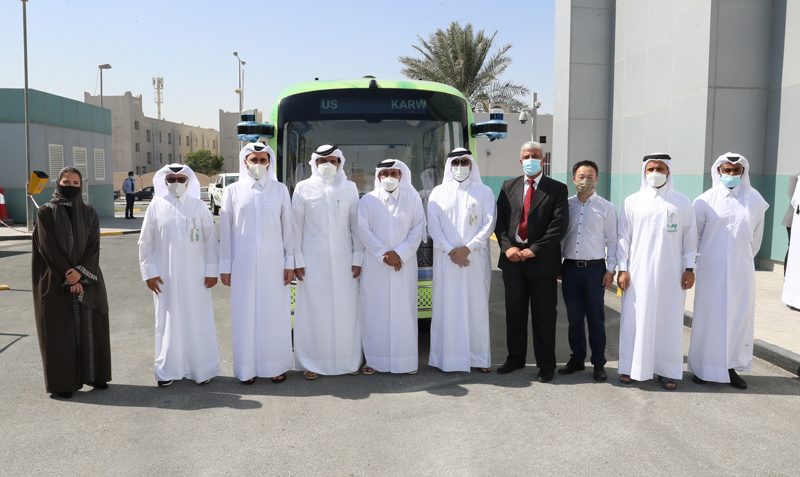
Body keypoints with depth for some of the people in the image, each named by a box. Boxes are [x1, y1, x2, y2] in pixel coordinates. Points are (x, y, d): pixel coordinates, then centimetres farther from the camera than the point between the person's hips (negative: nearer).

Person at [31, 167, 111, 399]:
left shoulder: (89, 212, 6)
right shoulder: (46, 212, -3)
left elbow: (93, 245, -1)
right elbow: (49, 248, -9)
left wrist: (80, 272, -15)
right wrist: (67, 276, -14)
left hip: (86, 279, 3)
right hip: (56, 281, -3)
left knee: (90, 326, 7)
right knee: (60, 330, 3)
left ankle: (93, 374, 19)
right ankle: (63, 381, 12)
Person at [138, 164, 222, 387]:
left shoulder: (199, 206, 1)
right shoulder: (156, 206, 3)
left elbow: (211, 240, 2)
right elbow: (145, 243, 6)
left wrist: (212, 270, -2)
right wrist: (149, 272, 0)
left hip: (195, 276, -1)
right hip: (166, 277, 1)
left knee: (199, 322, 4)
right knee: (168, 321, 7)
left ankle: (202, 369, 17)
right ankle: (168, 370, 20)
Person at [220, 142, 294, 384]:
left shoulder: (280, 190, 4)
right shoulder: (234, 191, 4)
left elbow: (287, 228, 4)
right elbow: (226, 231, 5)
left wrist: (290, 262, 0)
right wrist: (225, 266, 3)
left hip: (273, 263, 0)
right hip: (244, 264, 0)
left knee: (275, 312, 4)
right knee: (245, 313, 4)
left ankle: (276, 365, 17)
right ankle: (247, 368, 16)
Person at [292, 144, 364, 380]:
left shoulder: (349, 188, 8)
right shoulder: (304, 188, 4)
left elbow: (356, 225, 8)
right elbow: (296, 226, 3)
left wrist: (358, 258, 2)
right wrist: (297, 261, -2)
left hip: (343, 259, 1)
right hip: (313, 259, -1)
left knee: (346, 309, 2)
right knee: (313, 310, 1)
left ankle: (349, 360, 15)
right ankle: (312, 363, 12)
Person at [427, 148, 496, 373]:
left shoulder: (484, 192, 9)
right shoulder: (438, 192, 11)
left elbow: (489, 224, 0)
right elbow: (433, 224, 2)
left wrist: (467, 248, -11)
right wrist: (450, 250, -10)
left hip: (475, 258, -1)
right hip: (446, 259, 1)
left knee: (476, 305, -1)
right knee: (447, 305, -1)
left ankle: (480, 357, 6)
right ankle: (447, 356, 6)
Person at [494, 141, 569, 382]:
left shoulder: (557, 189, 0)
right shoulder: (508, 187, 11)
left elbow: (559, 225, -9)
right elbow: (499, 220, 7)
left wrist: (534, 250, -15)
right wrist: (507, 246, -9)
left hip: (542, 261, -3)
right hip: (513, 260, 3)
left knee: (544, 315, 5)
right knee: (514, 312, 13)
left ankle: (546, 365, 17)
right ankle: (515, 358, 28)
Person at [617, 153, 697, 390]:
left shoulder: (682, 202, 7)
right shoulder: (632, 201, 5)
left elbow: (689, 237, 8)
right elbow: (624, 237, 4)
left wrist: (689, 268, 2)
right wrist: (622, 269, -2)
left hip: (671, 273, 1)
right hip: (639, 272, -1)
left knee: (669, 319, 4)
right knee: (635, 318, 0)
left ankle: (667, 370, 14)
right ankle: (629, 367, 11)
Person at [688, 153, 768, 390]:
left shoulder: (755, 200, 3)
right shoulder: (705, 200, -3)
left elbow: (756, 235, 13)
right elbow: (694, 233, 6)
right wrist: (696, 259, 10)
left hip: (742, 270, 2)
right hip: (711, 270, -2)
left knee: (740, 317, 5)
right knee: (709, 317, 3)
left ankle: (732, 368, 17)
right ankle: (703, 368, 13)